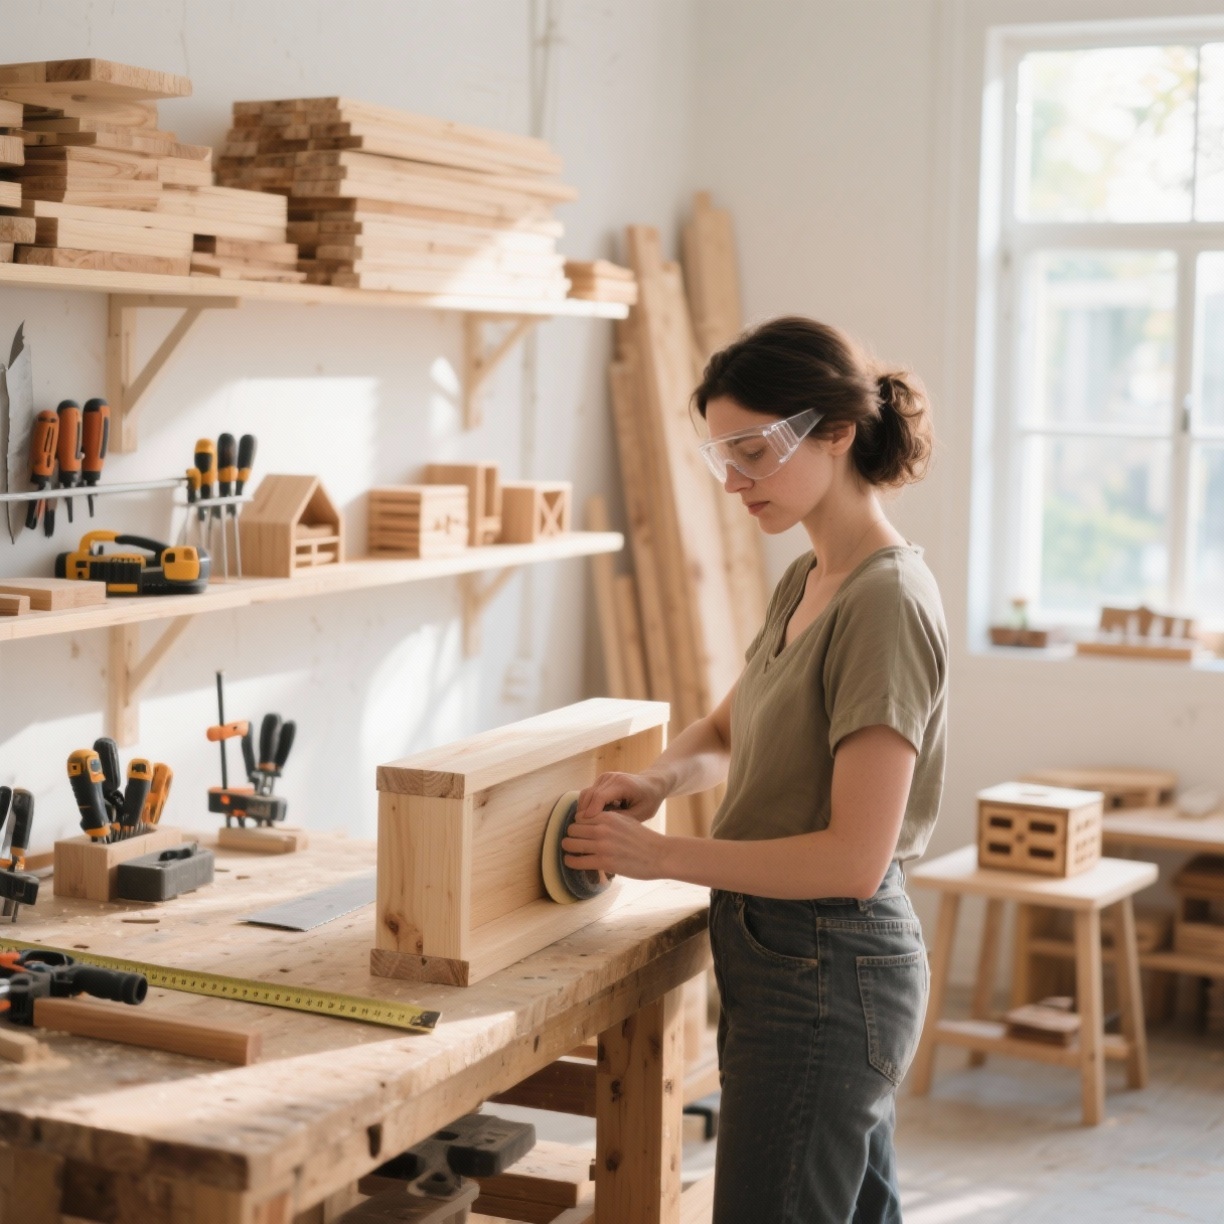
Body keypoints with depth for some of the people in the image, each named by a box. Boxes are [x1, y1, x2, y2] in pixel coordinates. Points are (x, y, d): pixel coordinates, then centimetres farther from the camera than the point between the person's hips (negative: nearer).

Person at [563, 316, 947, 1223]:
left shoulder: (885, 603, -20)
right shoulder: (807, 583, 9)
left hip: (821, 982, -10)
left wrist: (664, 856, -19)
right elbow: (727, 731, 22)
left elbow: (854, 858, -24)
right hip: (805, 966, 10)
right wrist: (658, 780, -1)